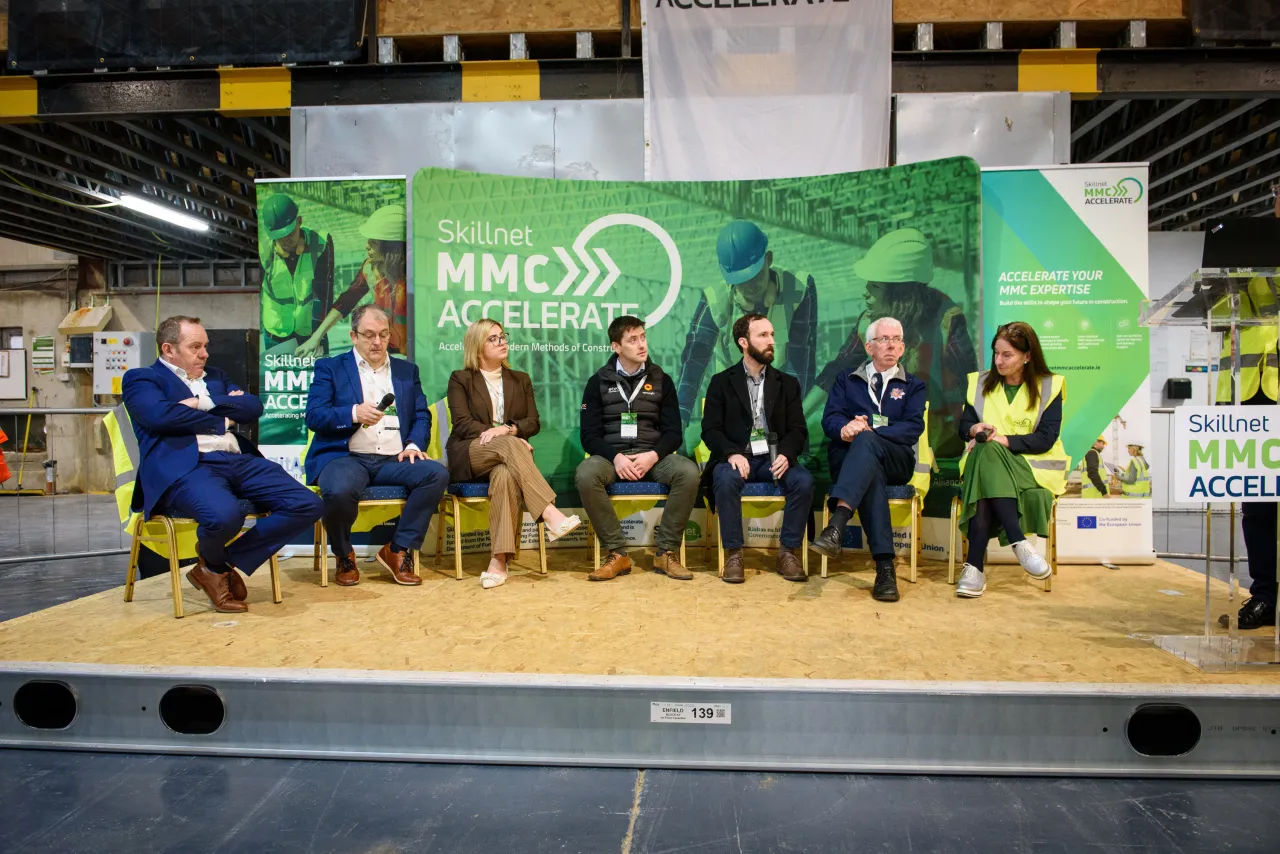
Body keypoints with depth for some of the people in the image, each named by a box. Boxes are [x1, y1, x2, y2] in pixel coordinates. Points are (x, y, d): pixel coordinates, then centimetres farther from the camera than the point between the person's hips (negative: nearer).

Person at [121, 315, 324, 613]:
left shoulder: (216, 376, 29)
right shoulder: (141, 379, 13)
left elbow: (254, 407, 11)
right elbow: (161, 414, -9)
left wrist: (202, 403, 0)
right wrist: (223, 420, 1)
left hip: (241, 461, 6)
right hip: (186, 467, -6)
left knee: (308, 506, -14)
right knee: (225, 515, -38)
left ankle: (230, 562, 1)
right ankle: (213, 567, 0)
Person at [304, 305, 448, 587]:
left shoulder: (407, 370, 20)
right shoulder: (329, 368, 11)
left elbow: (421, 416, 13)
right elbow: (313, 416, -1)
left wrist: (414, 444, -8)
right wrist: (354, 413, -19)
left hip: (394, 460, 3)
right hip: (347, 457, -3)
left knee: (437, 474, -26)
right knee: (339, 491, -36)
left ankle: (398, 550, -9)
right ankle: (344, 556, -3)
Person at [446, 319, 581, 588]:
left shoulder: (521, 379, 21)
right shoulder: (460, 379, 11)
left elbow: (533, 423, 8)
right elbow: (462, 424, -3)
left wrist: (508, 428, -15)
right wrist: (502, 435, -18)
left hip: (508, 455, 2)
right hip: (469, 455, -2)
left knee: (505, 474, -37)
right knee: (508, 444, -37)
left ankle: (499, 560, -46)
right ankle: (551, 516, -48)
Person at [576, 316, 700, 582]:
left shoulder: (661, 380, 10)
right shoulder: (599, 382, 7)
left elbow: (673, 432, 6)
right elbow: (589, 434, 2)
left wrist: (653, 456, -14)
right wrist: (615, 457, -17)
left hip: (652, 456, 1)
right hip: (611, 455, -1)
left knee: (688, 472, -30)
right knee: (585, 475, -34)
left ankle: (666, 552, -17)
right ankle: (617, 553, -21)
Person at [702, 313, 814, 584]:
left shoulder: (788, 383, 14)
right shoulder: (721, 382, 7)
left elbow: (798, 430, 6)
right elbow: (710, 429, -1)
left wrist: (786, 454, -16)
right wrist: (732, 453, -21)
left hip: (774, 459, 2)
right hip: (736, 458, -2)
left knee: (804, 480, -27)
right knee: (726, 480, -35)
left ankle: (788, 552, -13)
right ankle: (733, 554, -23)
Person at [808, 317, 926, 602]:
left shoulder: (914, 385, 20)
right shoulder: (847, 381, 23)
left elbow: (913, 427, 1)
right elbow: (829, 419, 6)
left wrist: (869, 432, -17)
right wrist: (845, 428, -21)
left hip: (895, 461, -1)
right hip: (847, 456, 1)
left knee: (866, 442, -37)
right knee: (871, 472, -37)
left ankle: (837, 524, -57)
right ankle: (884, 566, -49)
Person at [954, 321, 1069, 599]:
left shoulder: (1049, 386, 6)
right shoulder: (981, 383, 17)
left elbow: (1046, 439, -6)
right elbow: (963, 425, 14)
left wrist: (1003, 440, -17)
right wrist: (976, 428, -10)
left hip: (1032, 467, -3)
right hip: (987, 463, 3)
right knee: (985, 451, -36)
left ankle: (974, 567, -41)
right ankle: (1020, 544, -41)